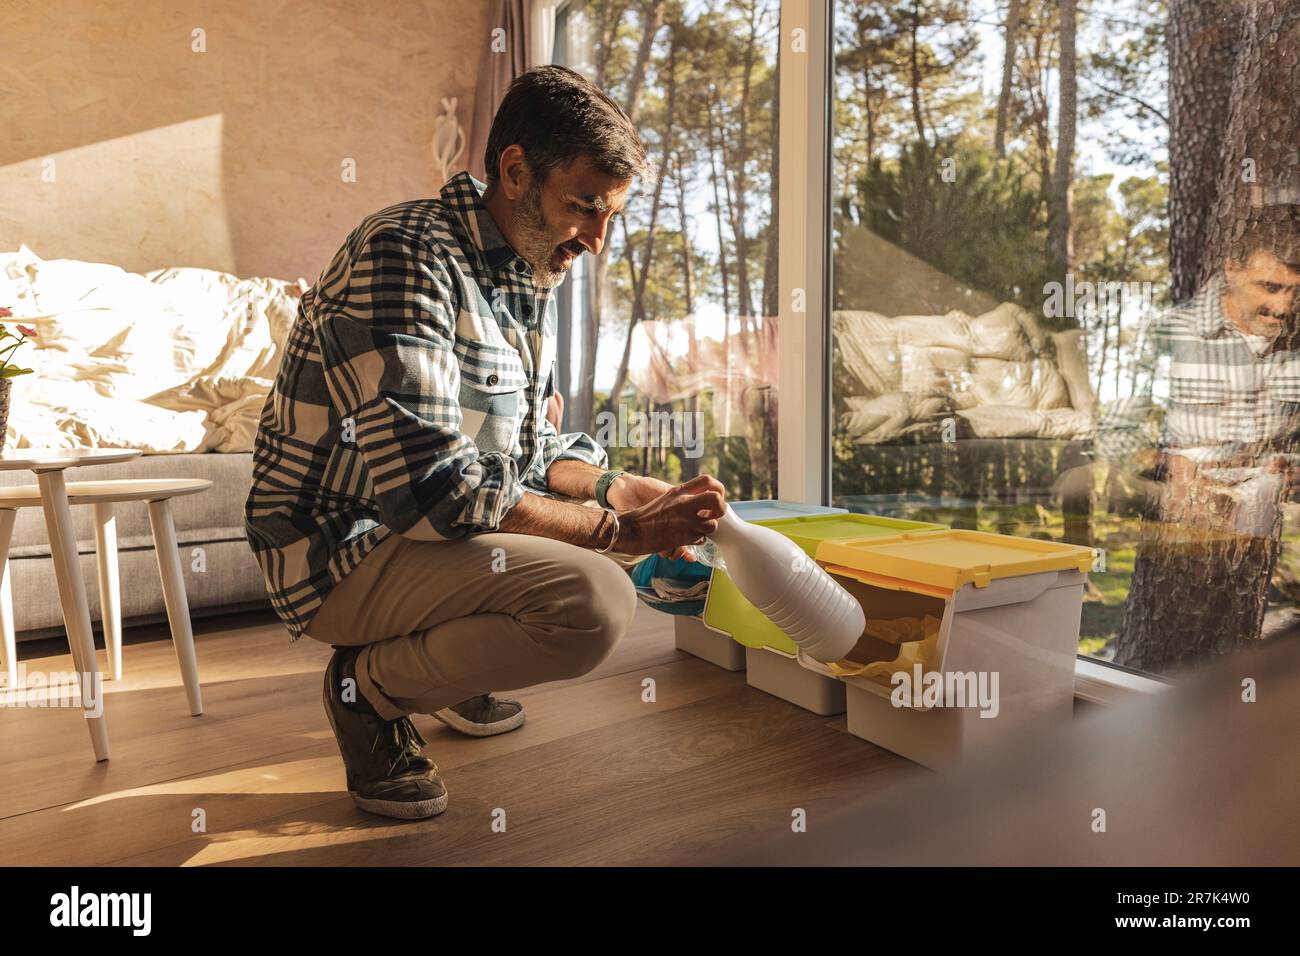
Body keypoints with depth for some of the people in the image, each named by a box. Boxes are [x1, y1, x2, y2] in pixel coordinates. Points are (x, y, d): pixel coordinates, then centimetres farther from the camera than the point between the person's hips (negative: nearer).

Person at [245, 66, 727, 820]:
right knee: (593, 603, -29)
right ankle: (372, 686, -3)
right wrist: (618, 530, -25)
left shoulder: (533, 275, 7)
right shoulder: (405, 256, -21)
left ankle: (449, 660, 15)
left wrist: (623, 490, -7)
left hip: (435, 530, 9)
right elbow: (427, 489, -30)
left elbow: (532, 447, 12)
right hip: (344, 551, -9)